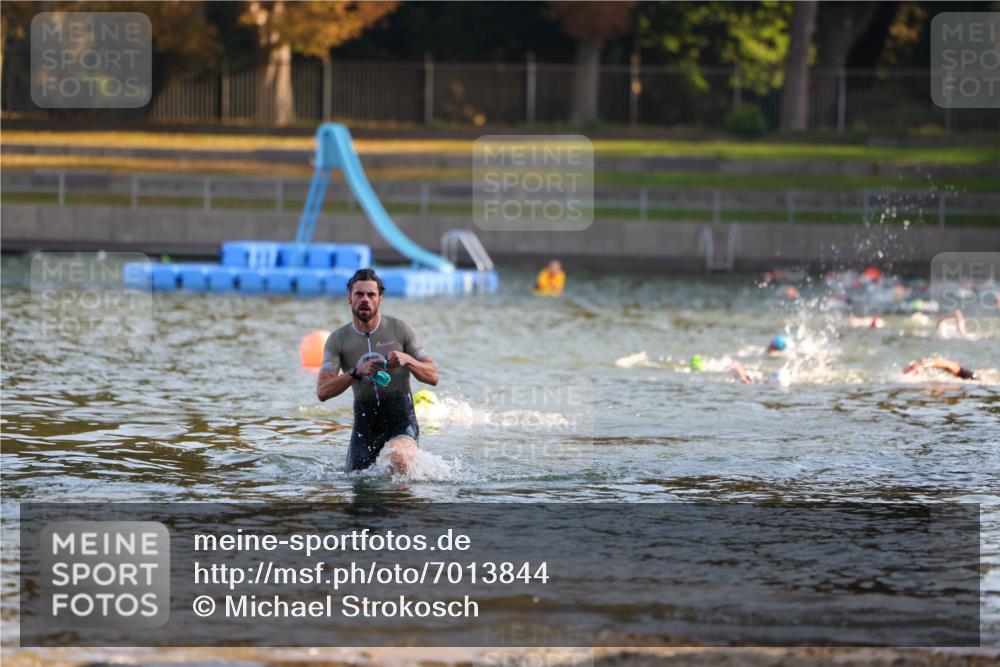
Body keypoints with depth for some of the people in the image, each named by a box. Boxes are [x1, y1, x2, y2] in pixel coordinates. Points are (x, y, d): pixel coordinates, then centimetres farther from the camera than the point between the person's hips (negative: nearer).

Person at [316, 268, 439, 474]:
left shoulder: (400, 329, -5)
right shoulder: (338, 340, -2)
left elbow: (433, 376, -2)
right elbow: (322, 391, -12)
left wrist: (407, 360, -23)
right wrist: (357, 372, -28)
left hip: (400, 418, -3)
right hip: (365, 421, 3)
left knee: (399, 458, -34)